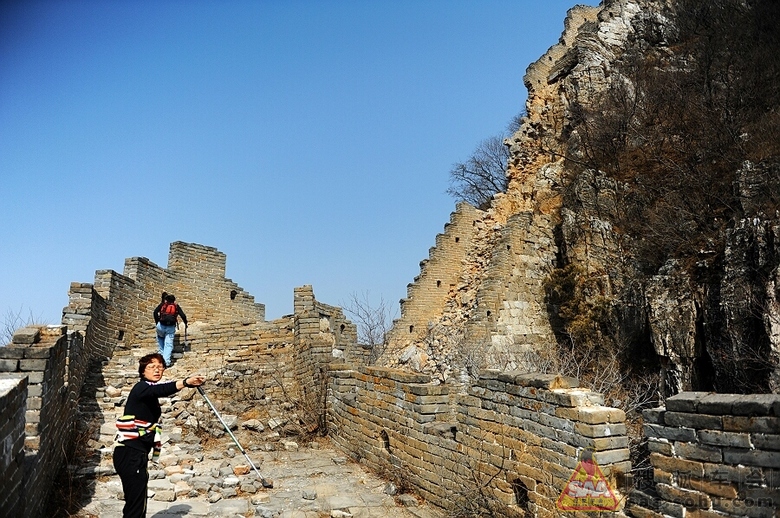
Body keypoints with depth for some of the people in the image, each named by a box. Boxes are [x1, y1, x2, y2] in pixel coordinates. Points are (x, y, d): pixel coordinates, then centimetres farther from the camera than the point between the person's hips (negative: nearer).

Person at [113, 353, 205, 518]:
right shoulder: (141, 387, -10)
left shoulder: (149, 392, 18)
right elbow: (160, 390, -33)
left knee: (137, 504, 11)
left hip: (136, 454, 10)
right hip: (130, 454, -10)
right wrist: (186, 382, -50)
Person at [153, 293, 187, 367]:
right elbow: (183, 315, 9)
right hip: (171, 327, 0)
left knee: (160, 338, 31)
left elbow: (155, 312, -1)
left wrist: (156, 322, 8)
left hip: (161, 326, 0)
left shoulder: (162, 304, 13)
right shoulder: (176, 306, 15)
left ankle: (161, 354, 27)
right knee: (168, 344, 2)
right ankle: (166, 361, -8)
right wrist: (185, 323, 24)